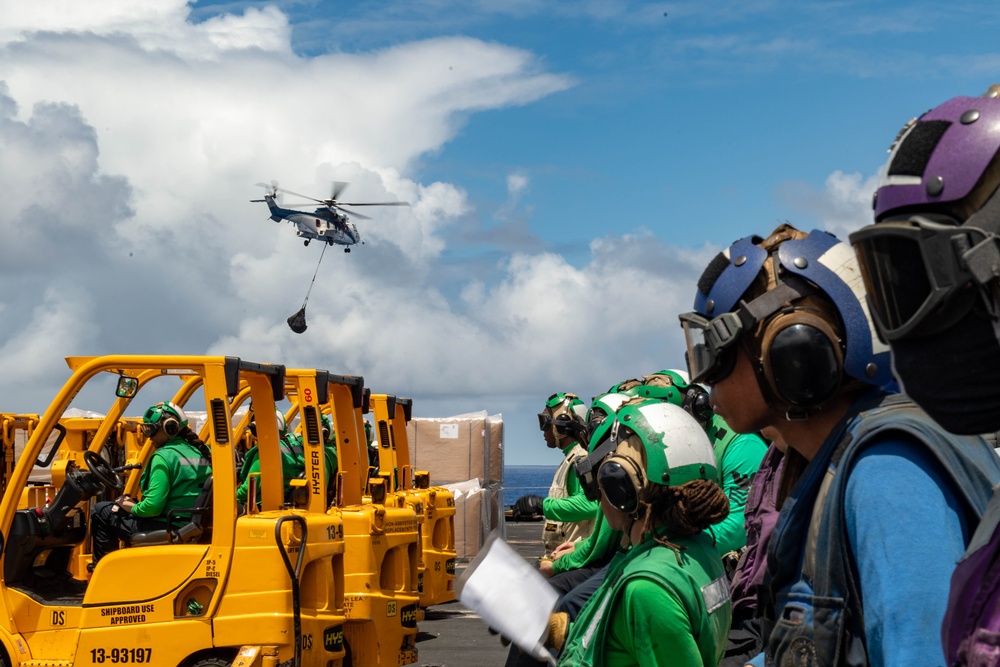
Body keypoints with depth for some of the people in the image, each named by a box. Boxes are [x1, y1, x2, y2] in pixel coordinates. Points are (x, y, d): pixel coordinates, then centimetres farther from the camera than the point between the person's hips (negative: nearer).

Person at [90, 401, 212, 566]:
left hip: (166, 529, -8)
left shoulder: (164, 456, -16)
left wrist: (132, 507, 0)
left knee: (102, 511, 6)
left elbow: (152, 507, -21)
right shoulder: (200, 451, 7)